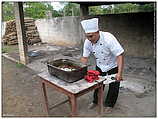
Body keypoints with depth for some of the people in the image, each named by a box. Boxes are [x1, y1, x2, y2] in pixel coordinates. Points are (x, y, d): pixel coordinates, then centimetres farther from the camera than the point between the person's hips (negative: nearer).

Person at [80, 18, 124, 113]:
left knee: (114, 86, 5)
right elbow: (85, 57, -7)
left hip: (113, 65, -4)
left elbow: (120, 55, -34)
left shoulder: (108, 38, -36)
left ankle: (109, 104, 29)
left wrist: (120, 73, -37)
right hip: (100, 66, 4)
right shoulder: (88, 42, -19)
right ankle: (96, 101, 37)